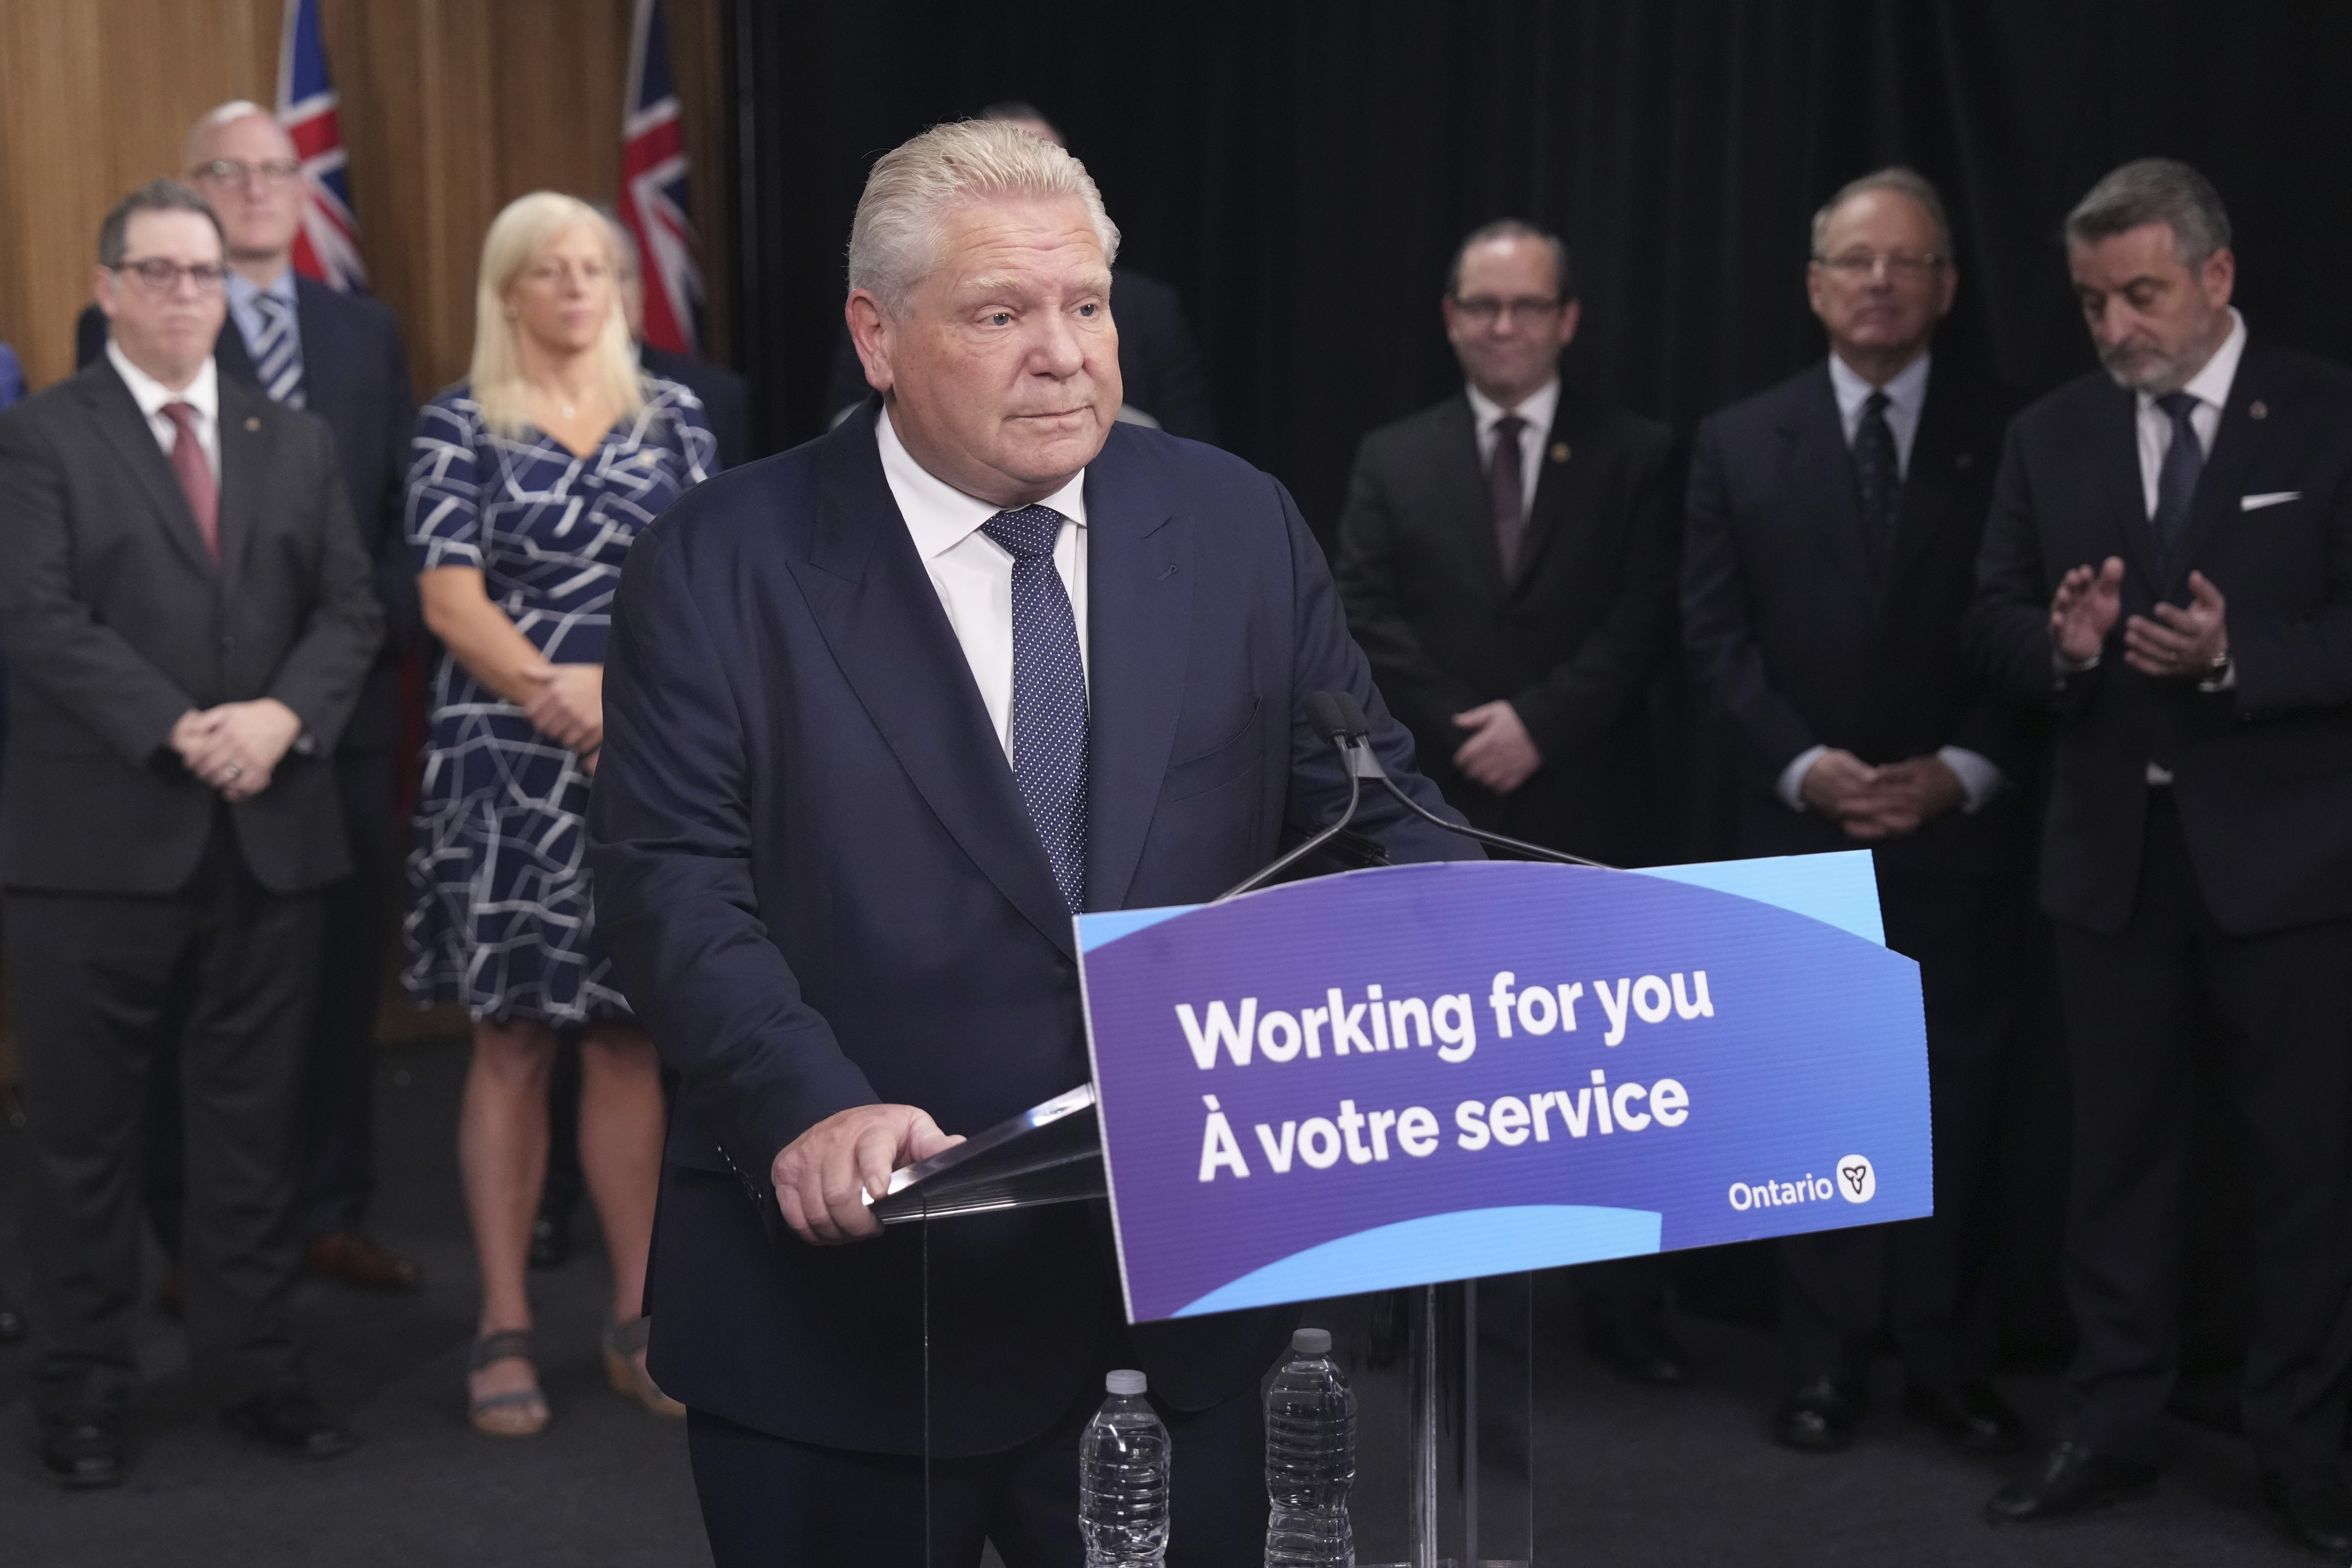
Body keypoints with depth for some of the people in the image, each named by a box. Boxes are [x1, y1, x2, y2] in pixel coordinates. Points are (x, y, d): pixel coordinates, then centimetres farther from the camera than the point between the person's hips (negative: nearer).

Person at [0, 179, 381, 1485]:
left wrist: (285, 713, -12)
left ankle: (255, 1364, 21)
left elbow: (351, 609, 6)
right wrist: (181, 730, -19)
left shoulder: (295, 444, 15)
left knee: (255, 1119, 10)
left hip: (270, 836, 4)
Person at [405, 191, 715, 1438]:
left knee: (630, 1038, 7)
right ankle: (505, 1330, 9)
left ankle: (639, 1322, 15)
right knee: (513, 1042, 2)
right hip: (509, 770, -2)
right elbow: (451, 600, -6)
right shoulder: (458, 427, 2)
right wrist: (560, 695, -21)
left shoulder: (670, 416, 9)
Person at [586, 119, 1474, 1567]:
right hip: (846, 1309, -2)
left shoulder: (1240, 527, 4)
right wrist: (810, 1106, -27)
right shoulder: (724, 566, -5)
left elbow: (1375, 809, 6)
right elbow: (674, 880, -11)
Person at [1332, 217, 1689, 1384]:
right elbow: (1365, 621, -2)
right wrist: (1463, 736, -13)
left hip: (1588, 814, -1)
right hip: (1435, 808, 1)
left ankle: (1624, 1309, 13)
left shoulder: (1636, 457, 5)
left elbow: (1645, 624, -4)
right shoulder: (1393, 460, 8)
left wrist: (1537, 721, -15)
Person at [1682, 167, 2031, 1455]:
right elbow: (1715, 635, 2)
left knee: (1957, 1098, 4)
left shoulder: (2007, 441, 4)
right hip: (1800, 831, 1)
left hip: (1958, 830, 0)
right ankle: (1825, 1363, 13)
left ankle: (1947, 1359, 15)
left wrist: (1963, 771, -12)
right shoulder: (1740, 443, 7)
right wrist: (1804, 764, -11)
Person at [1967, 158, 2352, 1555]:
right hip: (2113, 849, 3)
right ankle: (2115, 1425, 21)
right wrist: (2059, 641, -15)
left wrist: (2236, 657, -25)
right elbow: (1995, 618, 7)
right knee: (2120, 1144, 10)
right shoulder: (2052, 436, 6)